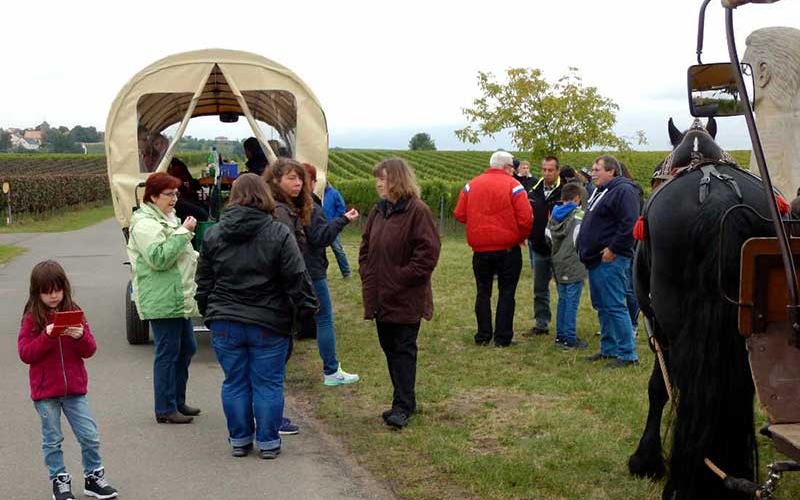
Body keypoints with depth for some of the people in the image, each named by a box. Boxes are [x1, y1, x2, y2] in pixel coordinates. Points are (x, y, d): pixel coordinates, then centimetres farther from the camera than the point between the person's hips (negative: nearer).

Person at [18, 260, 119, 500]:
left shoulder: (74, 313, 3)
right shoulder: (32, 318, -4)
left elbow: (90, 350, 1)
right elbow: (25, 353, -11)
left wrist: (81, 337, -20)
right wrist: (47, 336, -24)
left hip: (74, 388, 2)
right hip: (45, 391, -2)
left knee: (90, 436, 4)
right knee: (52, 440, 9)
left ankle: (94, 476, 18)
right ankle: (59, 480, 21)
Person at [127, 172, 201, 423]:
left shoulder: (169, 219, 18)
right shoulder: (144, 224, -14)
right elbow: (159, 258, -25)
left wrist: (197, 258, 13)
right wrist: (183, 233, -23)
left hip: (179, 299, 10)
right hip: (162, 301, -10)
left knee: (187, 348, 15)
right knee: (168, 353, -5)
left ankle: (178, 401, 27)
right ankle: (165, 409, 3)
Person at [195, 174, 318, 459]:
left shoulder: (214, 235, 3)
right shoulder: (279, 234, -8)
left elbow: (204, 282, 11)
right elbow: (296, 278, -9)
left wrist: (209, 313, 22)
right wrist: (307, 307, 4)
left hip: (225, 324, 3)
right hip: (269, 325, -3)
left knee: (235, 383, 13)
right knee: (268, 384, 6)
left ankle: (239, 440, 20)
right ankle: (268, 442, 13)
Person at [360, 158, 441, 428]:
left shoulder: (417, 211, -12)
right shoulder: (378, 211, 11)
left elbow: (428, 252, -16)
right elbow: (366, 247, 19)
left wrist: (401, 278, -16)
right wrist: (367, 275, 6)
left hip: (406, 299, -8)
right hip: (380, 295, 8)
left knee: (404, 350, -3)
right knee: (389, 348, 13)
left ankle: (403, 406, 2)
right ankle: (404, 401, 24)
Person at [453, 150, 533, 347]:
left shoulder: (471, 185, 2)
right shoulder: (513, 186, -9)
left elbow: (459, 215, 3)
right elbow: (526, 218, -15)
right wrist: (520, 237, 4)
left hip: (480, 248, 3)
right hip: (507, 249, -3)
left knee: (483, 292, 13)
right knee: (506, 292, 6)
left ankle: (483, 336, 14)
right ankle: (503, 337, 6)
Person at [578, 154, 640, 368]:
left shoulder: (623, 191, -14)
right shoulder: (600, 191, 19)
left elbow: (629, 224, -23)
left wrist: (613, 249, -22)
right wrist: (585, 250, 19)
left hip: (610, 260, -11)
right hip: (596, 259, 11)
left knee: (614, 307, -10)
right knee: (601, 306, 16)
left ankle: (627, 354, -5)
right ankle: (608, 348, 25)